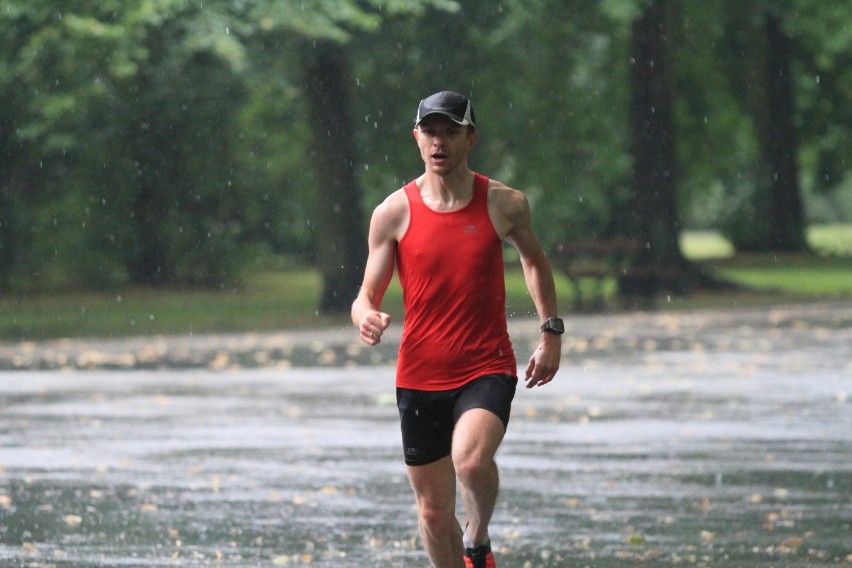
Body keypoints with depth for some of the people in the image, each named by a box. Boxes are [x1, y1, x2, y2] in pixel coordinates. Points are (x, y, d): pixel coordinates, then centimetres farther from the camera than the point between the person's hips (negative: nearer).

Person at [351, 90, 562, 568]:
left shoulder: (504, 204, -1)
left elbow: (535, 260, 19)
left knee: (471, 458, -30)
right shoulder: (394, 213, -2)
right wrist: (366, 318, -21)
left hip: (487, 370, -2)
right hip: (420, 378, 2)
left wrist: (552, 332, 15)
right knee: (434, 512, 7)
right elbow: (367, 296, 2)